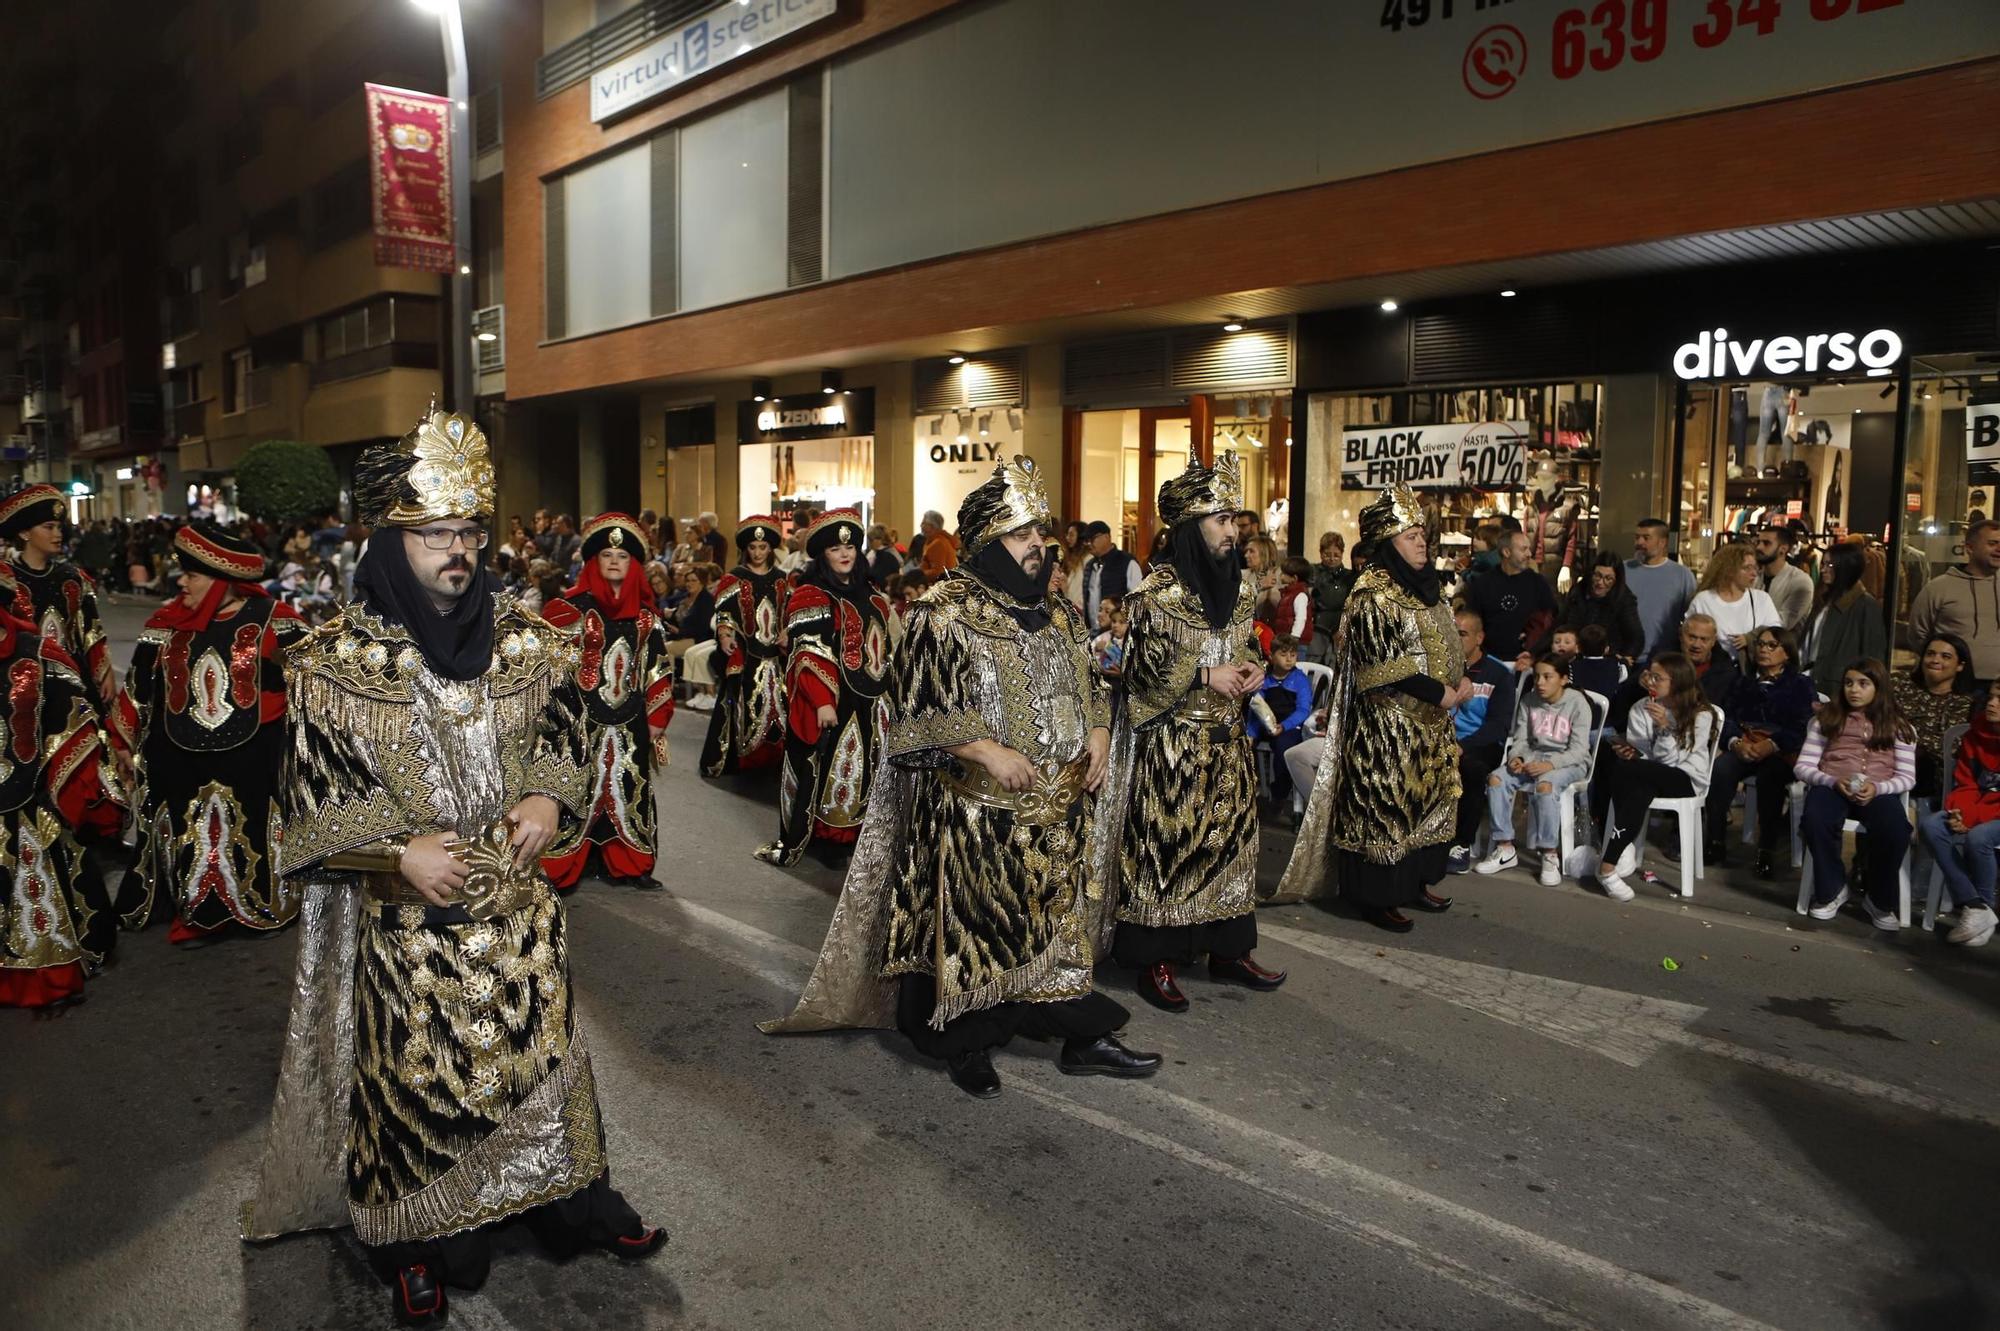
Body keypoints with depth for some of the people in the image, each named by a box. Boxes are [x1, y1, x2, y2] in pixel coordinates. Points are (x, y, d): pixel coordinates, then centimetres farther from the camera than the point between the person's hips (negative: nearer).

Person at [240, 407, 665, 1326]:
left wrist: (547, 799, -9)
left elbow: (562, 735, 10)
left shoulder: (526, 639, -2)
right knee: (415, 1072, 10)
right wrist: (403, 851, -18)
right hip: (403, 915, -3)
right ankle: (419, 1246, 30)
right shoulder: (334, 661, -11)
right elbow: (314, 798, -7)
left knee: (538, 1046, 14)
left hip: (517, 903, 3)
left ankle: (571, 1198, 34)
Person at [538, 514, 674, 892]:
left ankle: (625, 864, 20)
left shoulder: (645, 614, 8)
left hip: (629, 722, 4)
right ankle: (565, 866, 9)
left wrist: (657, 719, 7)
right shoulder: (571, 607, -4)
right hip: (581, 719, -4)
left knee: (628, 789, 9)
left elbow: (659, 668, 10)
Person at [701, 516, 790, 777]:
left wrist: (788, 634, -1)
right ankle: (741, 758, 1)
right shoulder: (734, 579, 1)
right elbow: (723, 614, -4)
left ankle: (773, 757, 14)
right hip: (745, 655, -3)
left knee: (778, 705, 3)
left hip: (775, 655, 4)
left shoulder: (781, 580, 12)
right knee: (745, 706, -6)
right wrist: (724, 636, -21)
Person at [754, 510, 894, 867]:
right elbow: (807, 655, -16)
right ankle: (791, 844, 6)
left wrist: (884, 691, 17)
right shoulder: (809, 597, -8)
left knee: (864, 770, 10)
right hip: (828, 701, -7)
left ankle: (849, 836, 20)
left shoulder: (870, 596, 14)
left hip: (869, 702, 7)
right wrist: (822, 700, -22)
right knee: (819, 770, -4)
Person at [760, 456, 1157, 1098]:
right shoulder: (945, 611, -11)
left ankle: (1080, 1037, 24)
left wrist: (1097, 734, 1)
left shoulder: (1057, 609, 10)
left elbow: (1085, 685, 20)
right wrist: (989, 752, -21)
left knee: (1057, 916, 13)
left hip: (1057, 803, 6)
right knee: (973, 922, 3)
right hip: (975, 809, -6)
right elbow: (920, 709, -13)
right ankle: (966, 1045, 22)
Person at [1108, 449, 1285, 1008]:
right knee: (1166, 842, 0)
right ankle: (1157, 961, 12)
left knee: (1229, 836, 11)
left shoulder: (1238, 585, 7)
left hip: (1227, 738, 6)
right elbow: (1142, 668, -13)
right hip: (1171, 741, -6)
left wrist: (1251, 668, -3)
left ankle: (1229, 950, 26)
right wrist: (1205, 675, -18)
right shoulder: (1158, 590, -13)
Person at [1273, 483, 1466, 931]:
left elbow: (1444, 645, 19)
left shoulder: (1426, 587, 11)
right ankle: (1378, 895, 7)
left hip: (1428, 722, 9)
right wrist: (1439, 693, -18)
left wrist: (1460, 679, 1)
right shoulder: (1373, 594, -15)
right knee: (1385, 804, -3)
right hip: (1386, 723, -9)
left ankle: (1415, 881, 27)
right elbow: (1386, 664, -21)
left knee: (1425, 798, 14)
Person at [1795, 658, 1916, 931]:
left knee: (1896, 831, -34)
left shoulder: (1897, 726, 15)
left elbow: (1907, 777, 7)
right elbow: (1803, 766, 6)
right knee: (1815, 820, -36)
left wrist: (1877, 788, -14)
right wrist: (1833, 781, -13)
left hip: (1878, 791, 0)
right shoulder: (1826, 718, 14)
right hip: (1831, 786, 0)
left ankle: (1880, 899, -6)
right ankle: (1831, 890, -11)